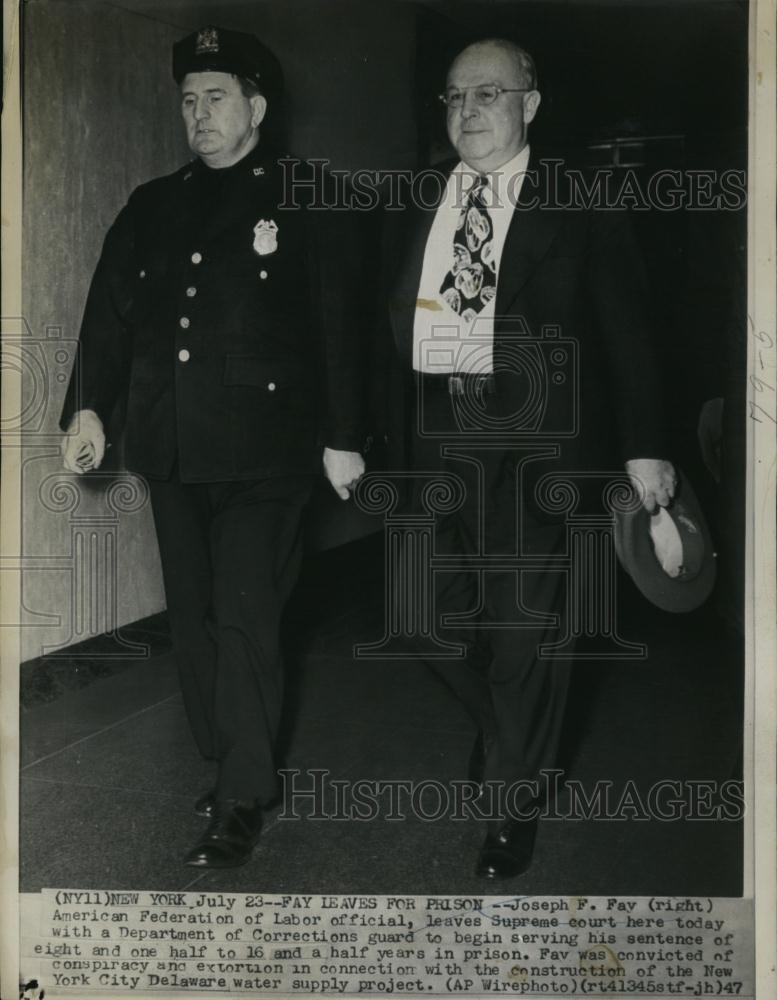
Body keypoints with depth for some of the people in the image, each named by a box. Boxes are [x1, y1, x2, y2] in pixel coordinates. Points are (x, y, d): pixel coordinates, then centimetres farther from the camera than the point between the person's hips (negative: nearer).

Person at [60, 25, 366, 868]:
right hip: (172, 450, 5)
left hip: (263, 451, -5)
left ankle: (241, 805, 6)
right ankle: (229, 767, 26)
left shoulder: (304, 206, 1)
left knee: (245, 624, -6)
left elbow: (338, 330, 0)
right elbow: (111, 312, 11)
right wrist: (88, 406, -1)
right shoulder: (151, 207, 14)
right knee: (192, 621, 11)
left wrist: (342, 438, -3)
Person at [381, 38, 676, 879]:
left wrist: (644, 446, -9)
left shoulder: (579, 206, -1)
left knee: (526, 627, 2)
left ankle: (511, 801, 23)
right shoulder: (416, 207, 11)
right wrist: (398, 445, 8)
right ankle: (506, 727, 43)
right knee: (438, 621, 11)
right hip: (437, 446, 4)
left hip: (537, 449, -4)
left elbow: (626, 330, -4)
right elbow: (397, 333, 11)